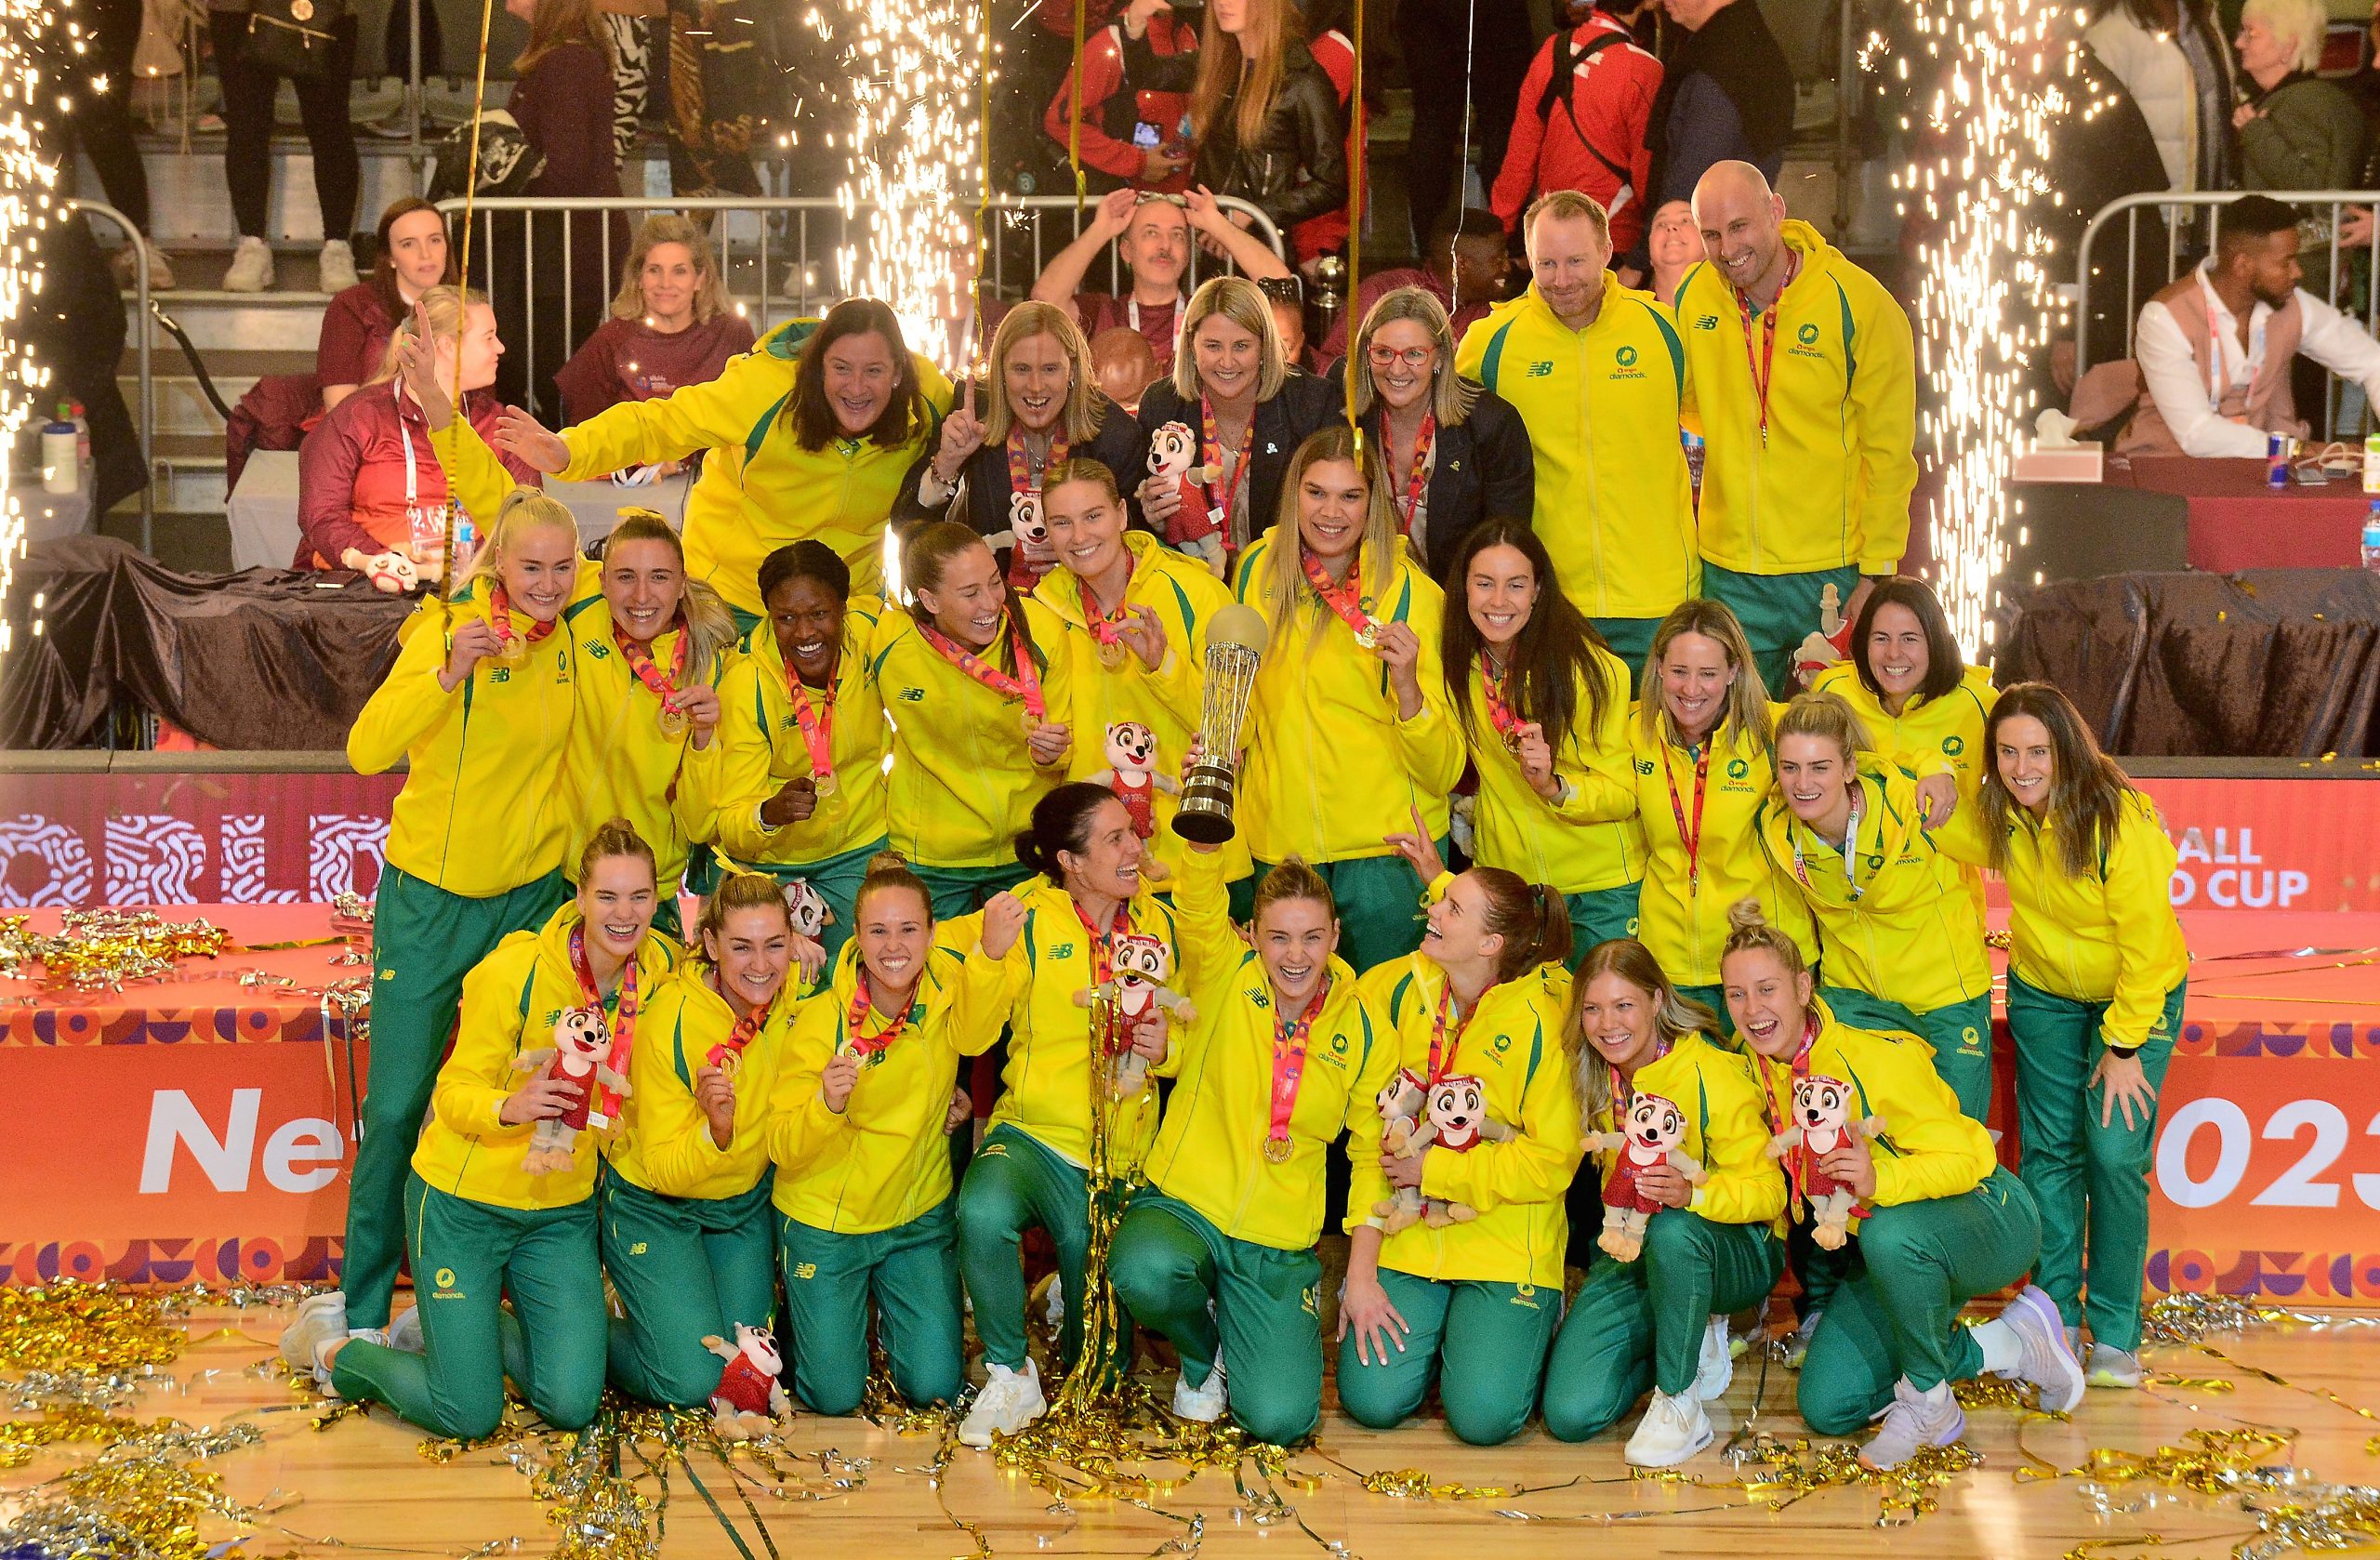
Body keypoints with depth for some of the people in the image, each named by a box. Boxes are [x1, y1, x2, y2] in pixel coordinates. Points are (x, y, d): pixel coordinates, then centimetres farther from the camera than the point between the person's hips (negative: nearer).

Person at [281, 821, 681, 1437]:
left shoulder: (658, 967, -7)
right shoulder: (515, 970, -21)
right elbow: (456, 1093, -16)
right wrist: (510, 1106, -38)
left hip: (562, 1209, 5)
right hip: (465, 1201, -5)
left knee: (572, 1406, -5)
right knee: (469, 1415, -7)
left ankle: (456, 1326, 25)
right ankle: (333, 1342, 21)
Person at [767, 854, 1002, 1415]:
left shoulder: (946, 986, -11)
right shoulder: (822, 1018, -18)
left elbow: (975, 1033, -37)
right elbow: (783, 1150, -17)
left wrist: (991, 952, -57)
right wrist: (827, 1103, -40)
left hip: (918, 1215, 2)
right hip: (826, 1221, -2)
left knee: (934, 1387, 0)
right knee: (834, 1396, 1)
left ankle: (890, 1307, 29)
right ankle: (801, 1305, 30)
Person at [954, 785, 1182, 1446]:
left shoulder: (1161, 924, 5)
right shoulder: (1029, 914, -5)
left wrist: (1166, 1048, -7)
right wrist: (990, 953, -26)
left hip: (1123, 1153, 3)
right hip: (1034, 1136, -3)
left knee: (1099, 1369, 4)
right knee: (983, 1214, -40)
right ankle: (1010, 1377, -16)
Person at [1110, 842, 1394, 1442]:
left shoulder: (1365, 1032, 0)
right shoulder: (1224, 976, -5)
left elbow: (1373, 1156, 6)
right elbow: (1200, 901, -25)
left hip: (1278, 1248, 1)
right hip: (1182, 1206, -1)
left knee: (1280, 1420, -17)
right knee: (1144, 1273, -38)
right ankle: (1202, 1354, 2)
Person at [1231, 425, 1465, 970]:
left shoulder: (1412, 592, -10)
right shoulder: (1258, 570, 1)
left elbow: (1443, 772, -13)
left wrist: (1406, 684, -28)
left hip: (1386, 842, -3)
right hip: (1280, 836, 3)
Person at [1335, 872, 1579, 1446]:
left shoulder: (1542, 1016, -15)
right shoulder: (1396, 990, -3)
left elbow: (1552, 1161, -12)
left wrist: (1434, 1170, -13)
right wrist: (1361, 1274, -6)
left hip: (1505, 1243, -3)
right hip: (1407, 1236, 3)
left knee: (1484, 1416, -16)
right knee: (1372, 1400, -11)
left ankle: (1533, 1321, 16)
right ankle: (1437, 1328, 20)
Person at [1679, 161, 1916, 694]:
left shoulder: (1858, 302, -10)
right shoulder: (1694, 296, 0)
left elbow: (1889, 452, -6)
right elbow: (1674, 407, 18)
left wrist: (1876, 574, -8)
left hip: (1836, 572, -3)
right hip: (1730, 575, 3)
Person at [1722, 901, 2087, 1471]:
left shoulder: (1874, 1056, -27)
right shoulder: (1755, 1066, -7)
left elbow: (1959, 1160, -28)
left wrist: (1881, 1180, -45)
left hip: (1987, 1216, -7)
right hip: (1879, 1250, 7)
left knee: (1890, 1232, -42)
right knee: (1826, 1407, -6)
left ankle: (1927, 1397, -16)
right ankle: (2003, 1347, 6)